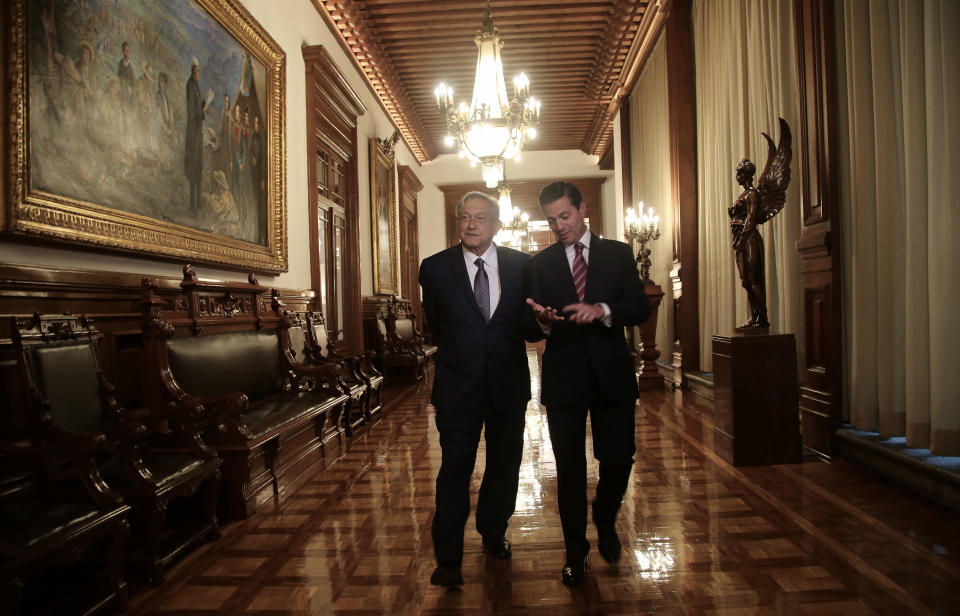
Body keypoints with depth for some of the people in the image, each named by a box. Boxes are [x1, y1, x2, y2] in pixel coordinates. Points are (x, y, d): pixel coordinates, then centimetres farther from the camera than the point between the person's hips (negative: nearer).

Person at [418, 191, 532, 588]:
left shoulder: (522, 265, -2)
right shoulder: (435, 268, -3)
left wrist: (504, 350, 9)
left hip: (508, 384, 2)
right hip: (458, 387, -2)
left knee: (505, 466, 15)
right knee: (455, 471, 2)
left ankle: (493, 534, 39)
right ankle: (448, 559, 16)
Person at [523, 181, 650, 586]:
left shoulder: (618, 254, 6)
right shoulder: (539, 264, 6)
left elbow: (641, 308, -3)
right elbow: (528, 330, 2)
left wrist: (602, 309, -22)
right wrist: (542, 322, -21)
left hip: (612, 373, 0)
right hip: (563, 377, 0)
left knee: (618, 458, 6)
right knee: (570, 468, 7)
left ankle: (605, 523, 37)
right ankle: (576, 552, 24)